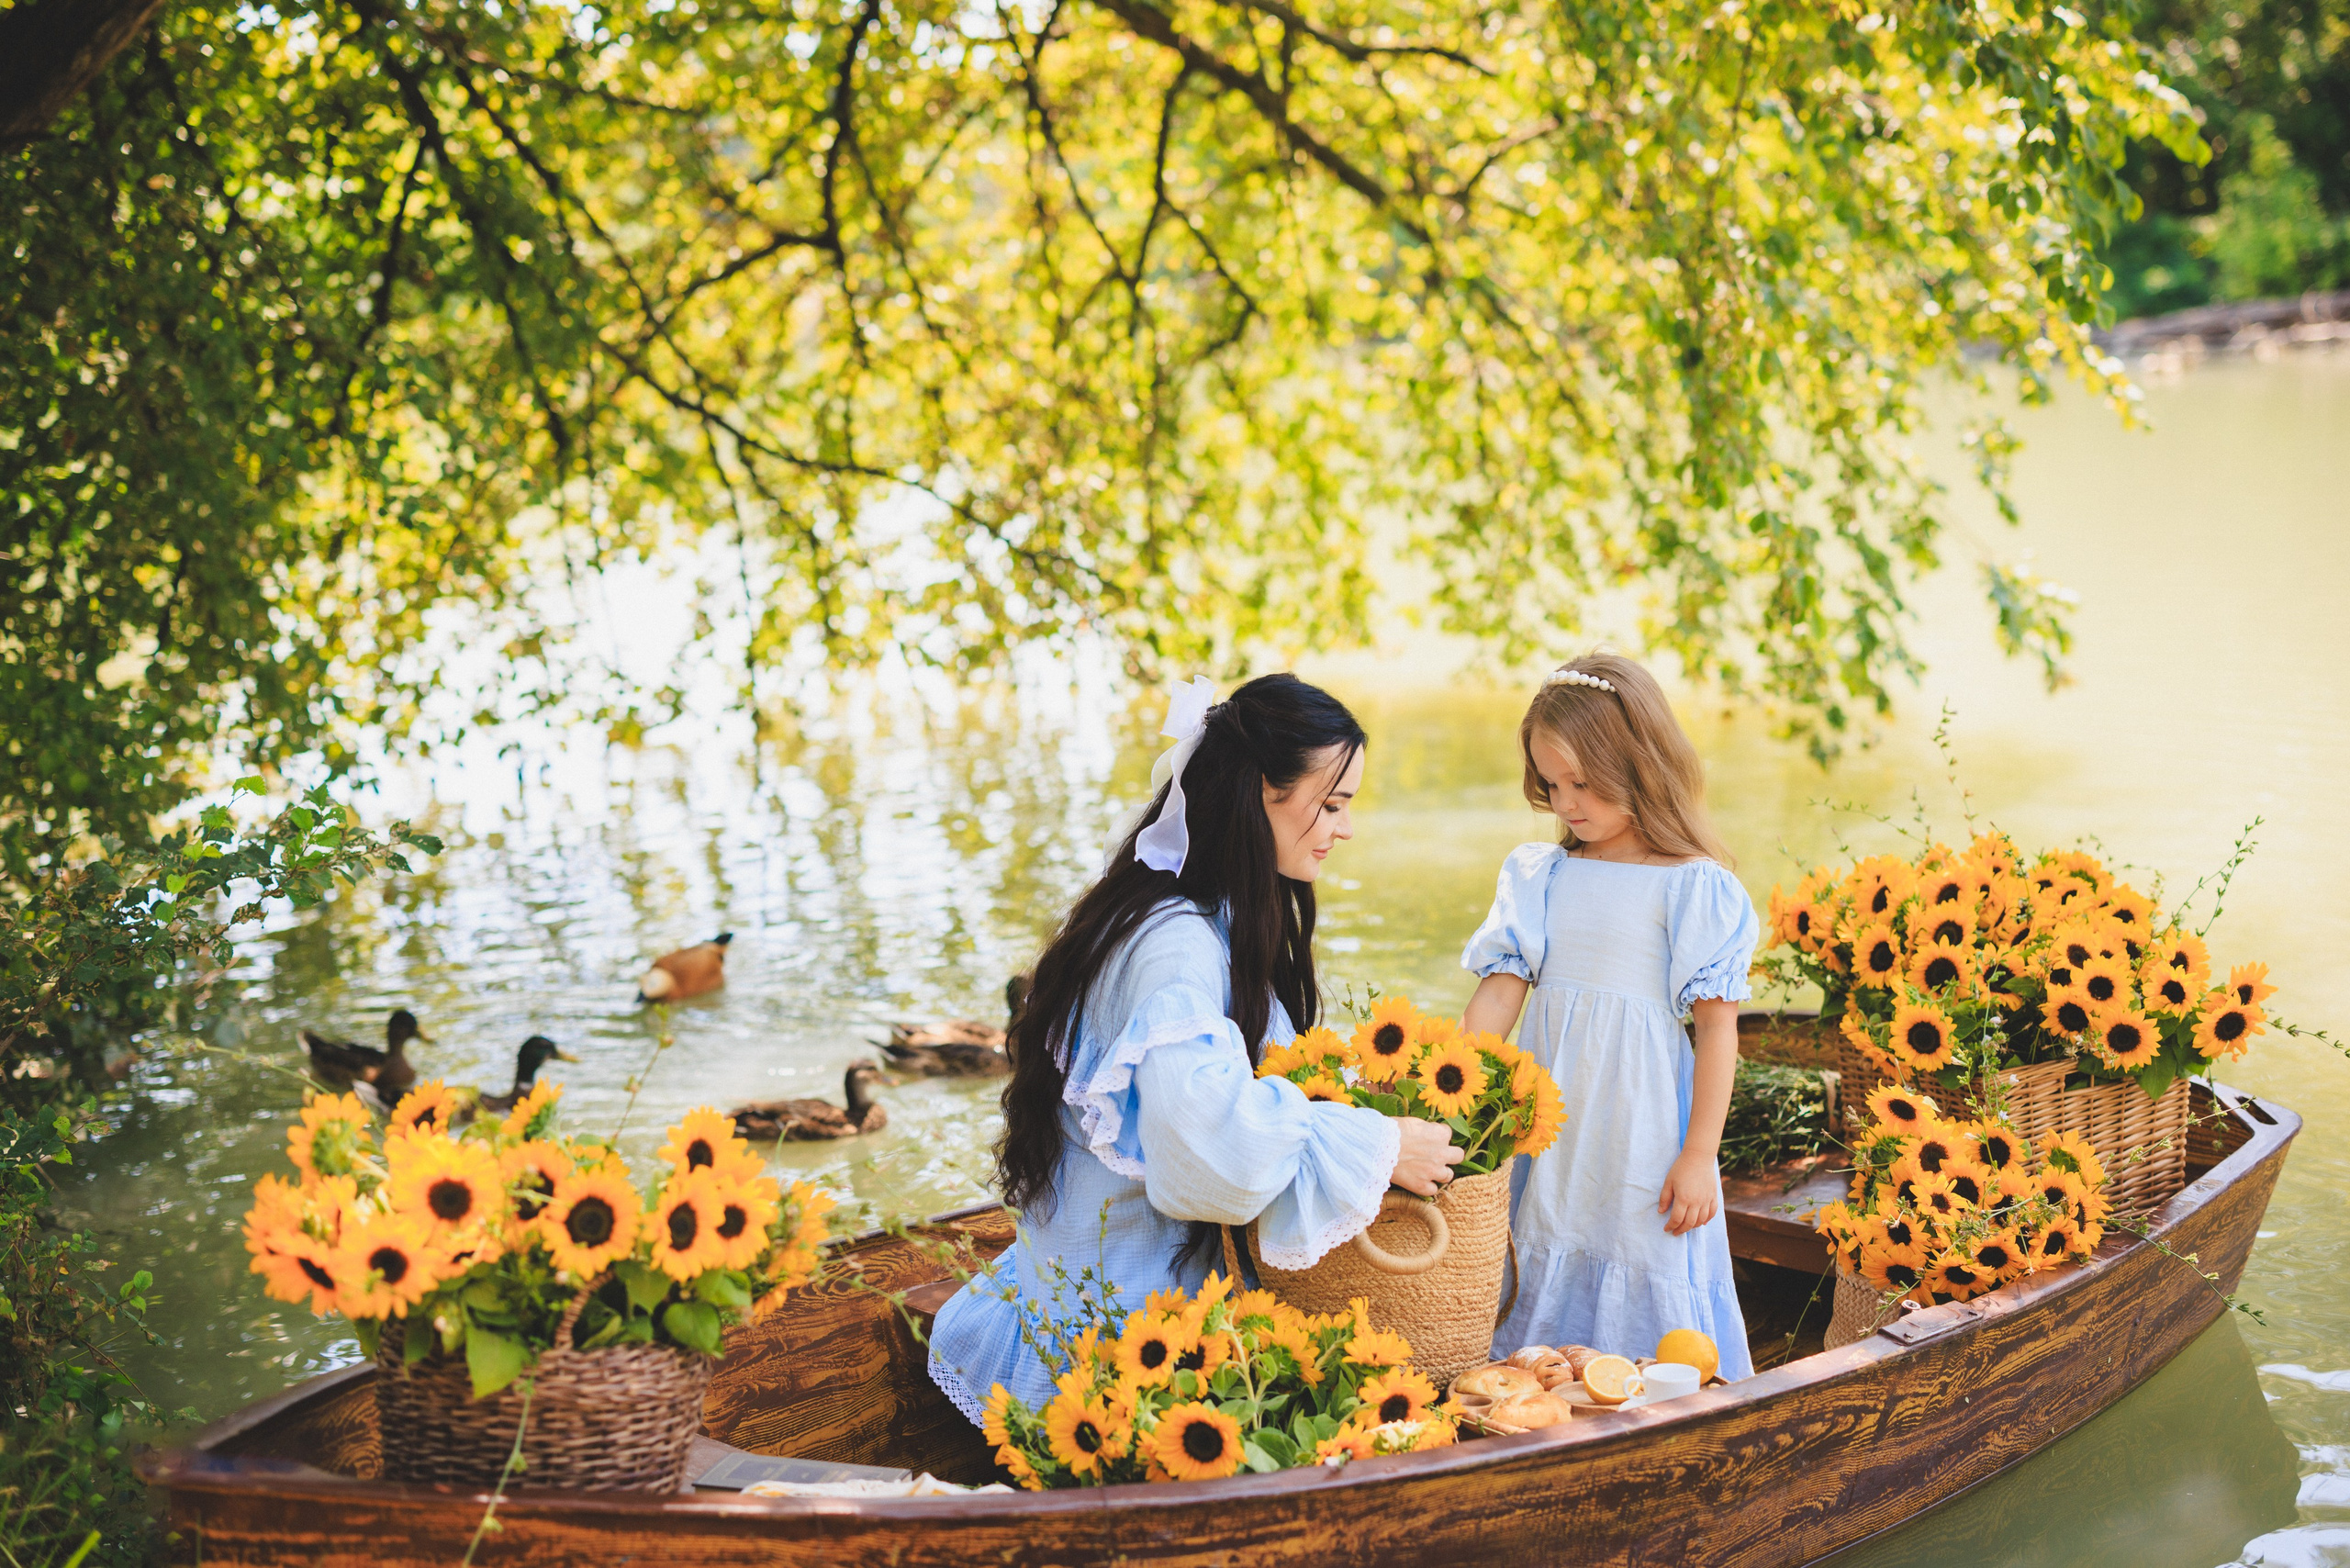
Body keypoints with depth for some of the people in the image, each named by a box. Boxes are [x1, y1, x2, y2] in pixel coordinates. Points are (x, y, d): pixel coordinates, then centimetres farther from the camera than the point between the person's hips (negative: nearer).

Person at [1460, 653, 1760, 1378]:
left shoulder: (1691, 884, -6)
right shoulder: (1540, 876, 8)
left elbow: (1717, 1026, -6)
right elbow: (1498, 992, 3)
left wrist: (1699, 1155, -8)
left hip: (1641, 1125, -5)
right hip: (1552, 1121, 5)